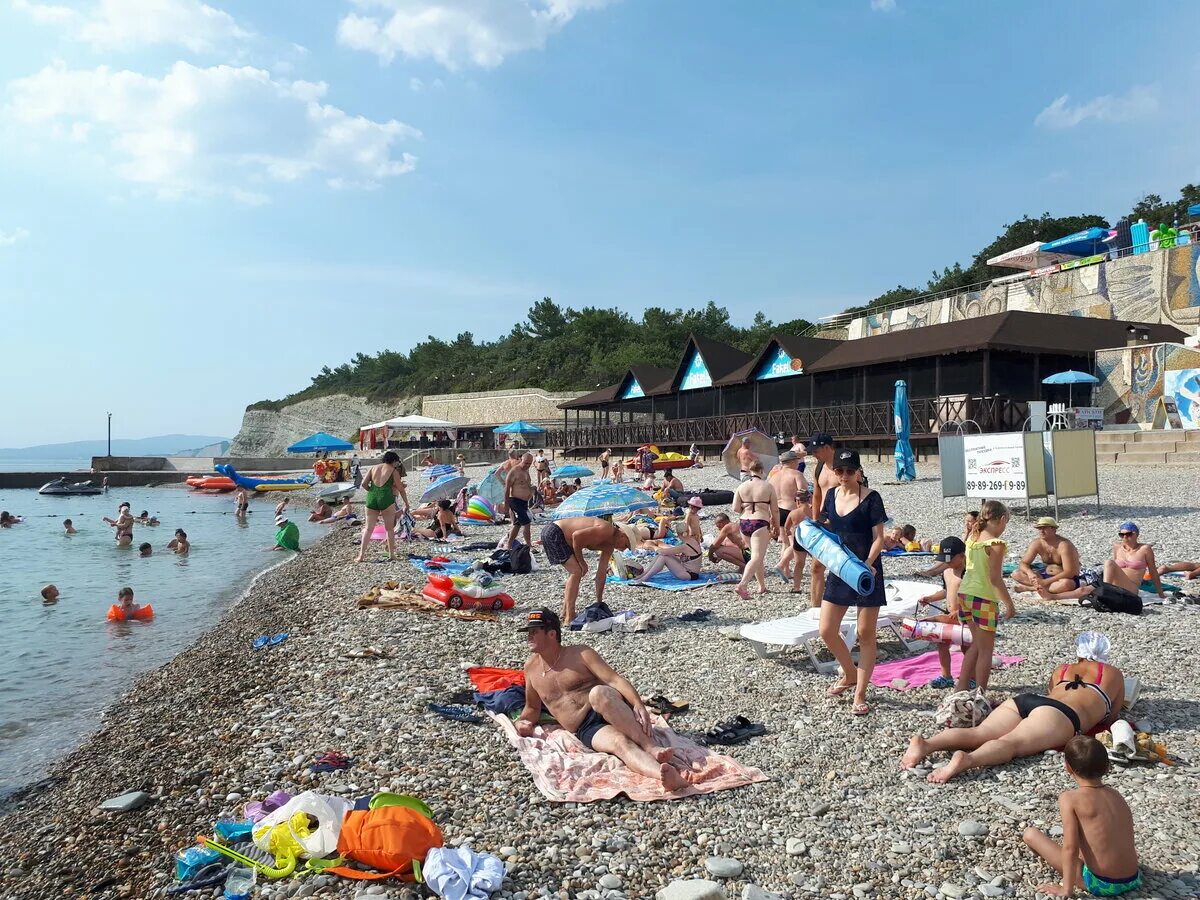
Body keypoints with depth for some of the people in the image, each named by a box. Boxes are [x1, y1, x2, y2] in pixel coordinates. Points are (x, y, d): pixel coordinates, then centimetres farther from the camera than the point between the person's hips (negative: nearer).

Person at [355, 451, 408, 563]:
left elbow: (364, 483, 6)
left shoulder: (373, 468, 15)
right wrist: (406, 504, 15)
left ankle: (361, 555, 4)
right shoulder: (393, 471, 5)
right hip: (386, 498, -3)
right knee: (390, 528, 9)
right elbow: (401, 489, 6)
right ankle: (391, 554, 12)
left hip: (371, 498, 3)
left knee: (368, 528, 9)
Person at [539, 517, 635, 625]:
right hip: (553, 533, -11)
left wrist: (599, 601, 14)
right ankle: (569, 618, -12)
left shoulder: (609, 546, 9)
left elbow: (601, 572, 14)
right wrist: (582, 562, -15)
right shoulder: (606, 530, -21)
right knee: (576, 571, -13)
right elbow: (576, 535, -28)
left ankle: (565, 614, 27)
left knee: (575, 572, 18)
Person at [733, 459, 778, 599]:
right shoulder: (768, 486, -4)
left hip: (743, 523, 5)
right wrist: (777, 527, 12)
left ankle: (762, 586, 29)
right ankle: (741, 585, -26)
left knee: (757, 555, 21)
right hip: (760, 523, -5)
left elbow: (735, 508, -2)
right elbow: (775, 510, 0)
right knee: (757, 557, -9)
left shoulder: (742, 486, 3)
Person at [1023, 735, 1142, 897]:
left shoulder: (1069, 798, -13)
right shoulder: (1117, 796, 4)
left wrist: (1066, 889, -9)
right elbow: (1125, 840, 11)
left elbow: (1070, 848, -16)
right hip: (1133, 880, 7)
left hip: (1100, 884, -7)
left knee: (1031, 834, 0)